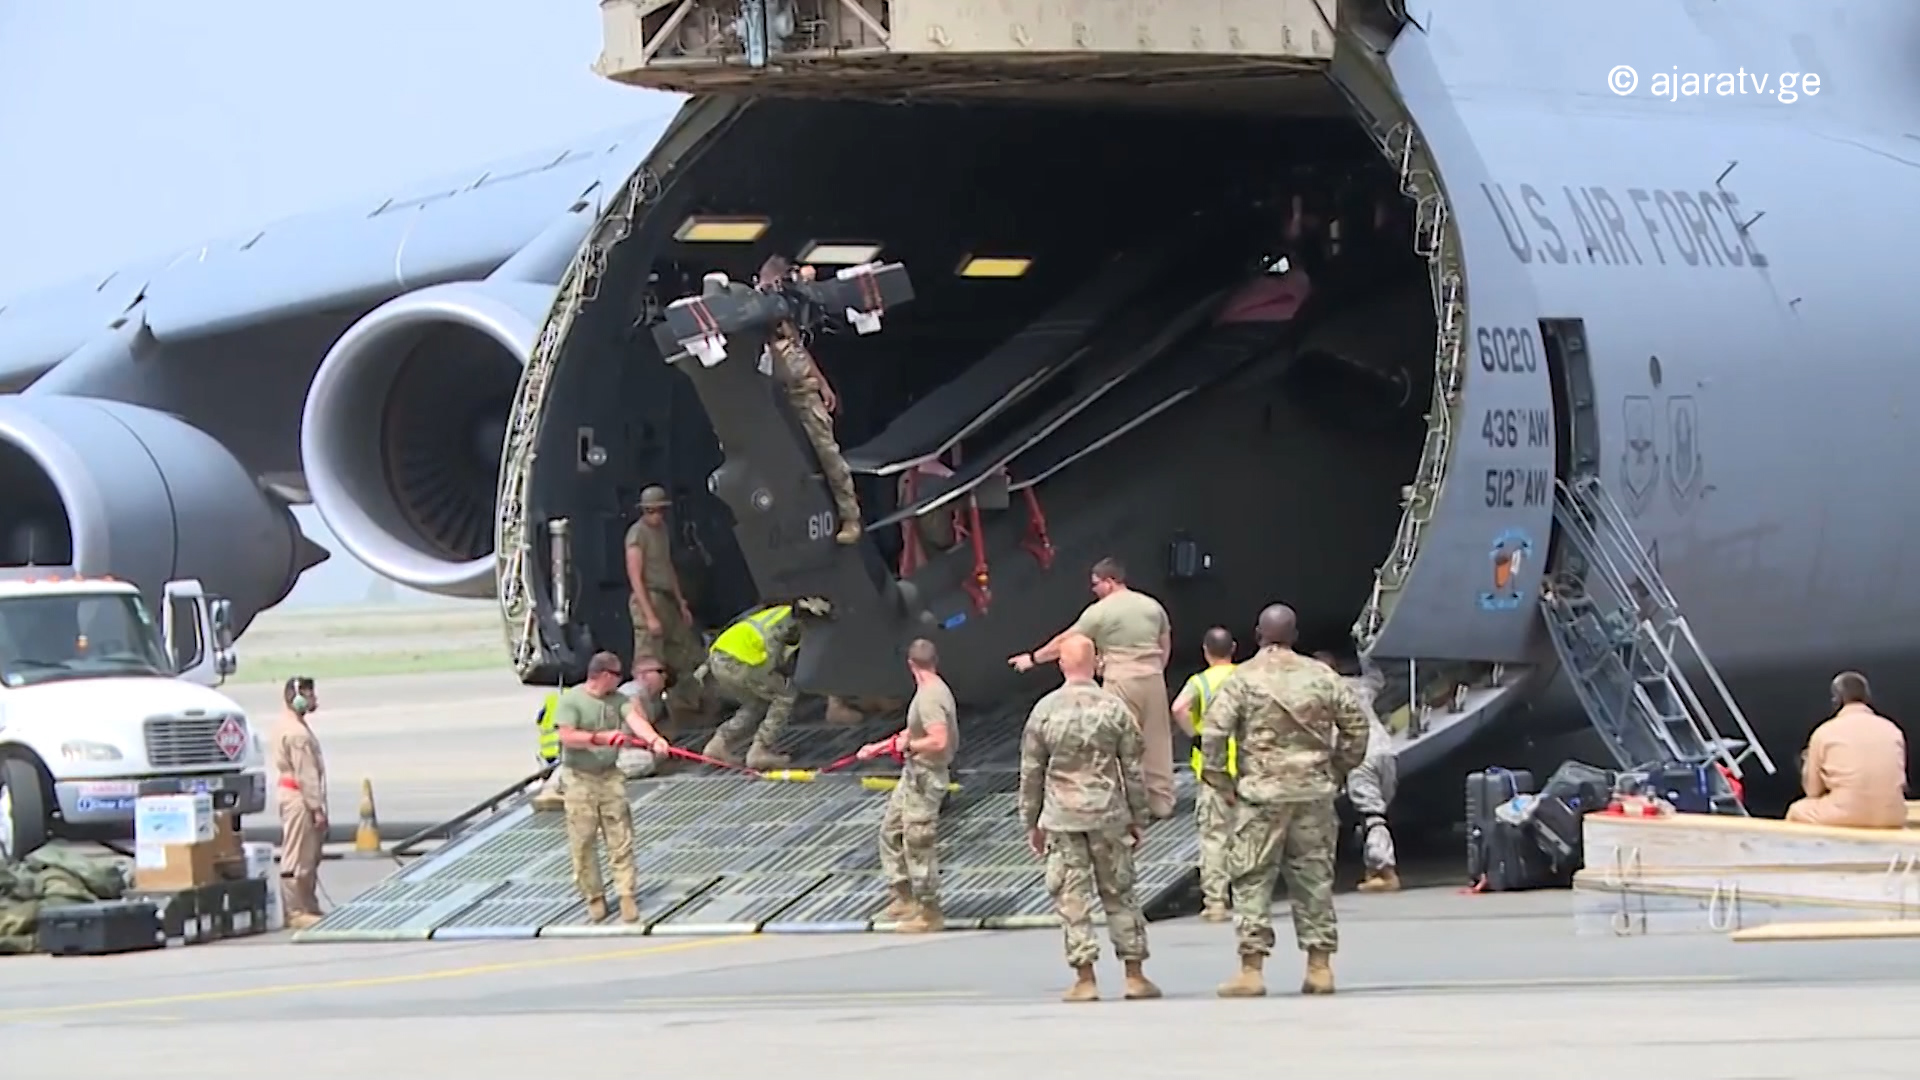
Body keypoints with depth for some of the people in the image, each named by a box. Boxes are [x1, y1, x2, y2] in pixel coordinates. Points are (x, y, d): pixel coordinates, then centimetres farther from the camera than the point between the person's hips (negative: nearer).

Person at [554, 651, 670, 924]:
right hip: (580, 780, -4)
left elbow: (635, 720, -12)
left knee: (621, 840, 0)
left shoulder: (617, 700, 4)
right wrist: (600, 738, -29)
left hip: (611, 776, 4)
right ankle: (594, 897, 14)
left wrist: (654, 739, -32)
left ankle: (628, 896, 3)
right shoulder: (571, 700, -9)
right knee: (582, 843, 2)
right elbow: (568, 737, -18)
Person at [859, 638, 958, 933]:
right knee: (890, 831, 20)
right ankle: (902, 898, 29)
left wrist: (908, 746, -17)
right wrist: (879, 747, 26)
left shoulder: (930, 697, -23)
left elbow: (938, 741, -33)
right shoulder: (932, 690, 9)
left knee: (918, 844, -2)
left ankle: (929, 913, 8)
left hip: (926, 778, -10)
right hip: (913, 775, 10)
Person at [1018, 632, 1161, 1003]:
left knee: (1071, 896, 2)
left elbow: (1031, 772, 2)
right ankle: (1134, 974, 9)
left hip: (1062, 818, -1)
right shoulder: (1114, 709, -1)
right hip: (1109, 816, 1)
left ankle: (1085, 978, -2)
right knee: (1119, 892, 9)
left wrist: (1032, 822, 11)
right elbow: (1133, 770, 2)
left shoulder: (1045, 710, -2)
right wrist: (1138, 818, 12)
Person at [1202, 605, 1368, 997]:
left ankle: (1251, 969, -4)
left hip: (1261, 793, -3)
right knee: (1314, 877, 10)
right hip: (1315, 792, 3)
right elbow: (1355, 725, 10)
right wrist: (1338, 770, 20)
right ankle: (1320, 966, 10)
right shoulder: (1322, 677, 6)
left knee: (1253, 880, 0)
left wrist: (1219, 779, -1)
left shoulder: (1244, 679, -5)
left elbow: (1213, 730, -11)